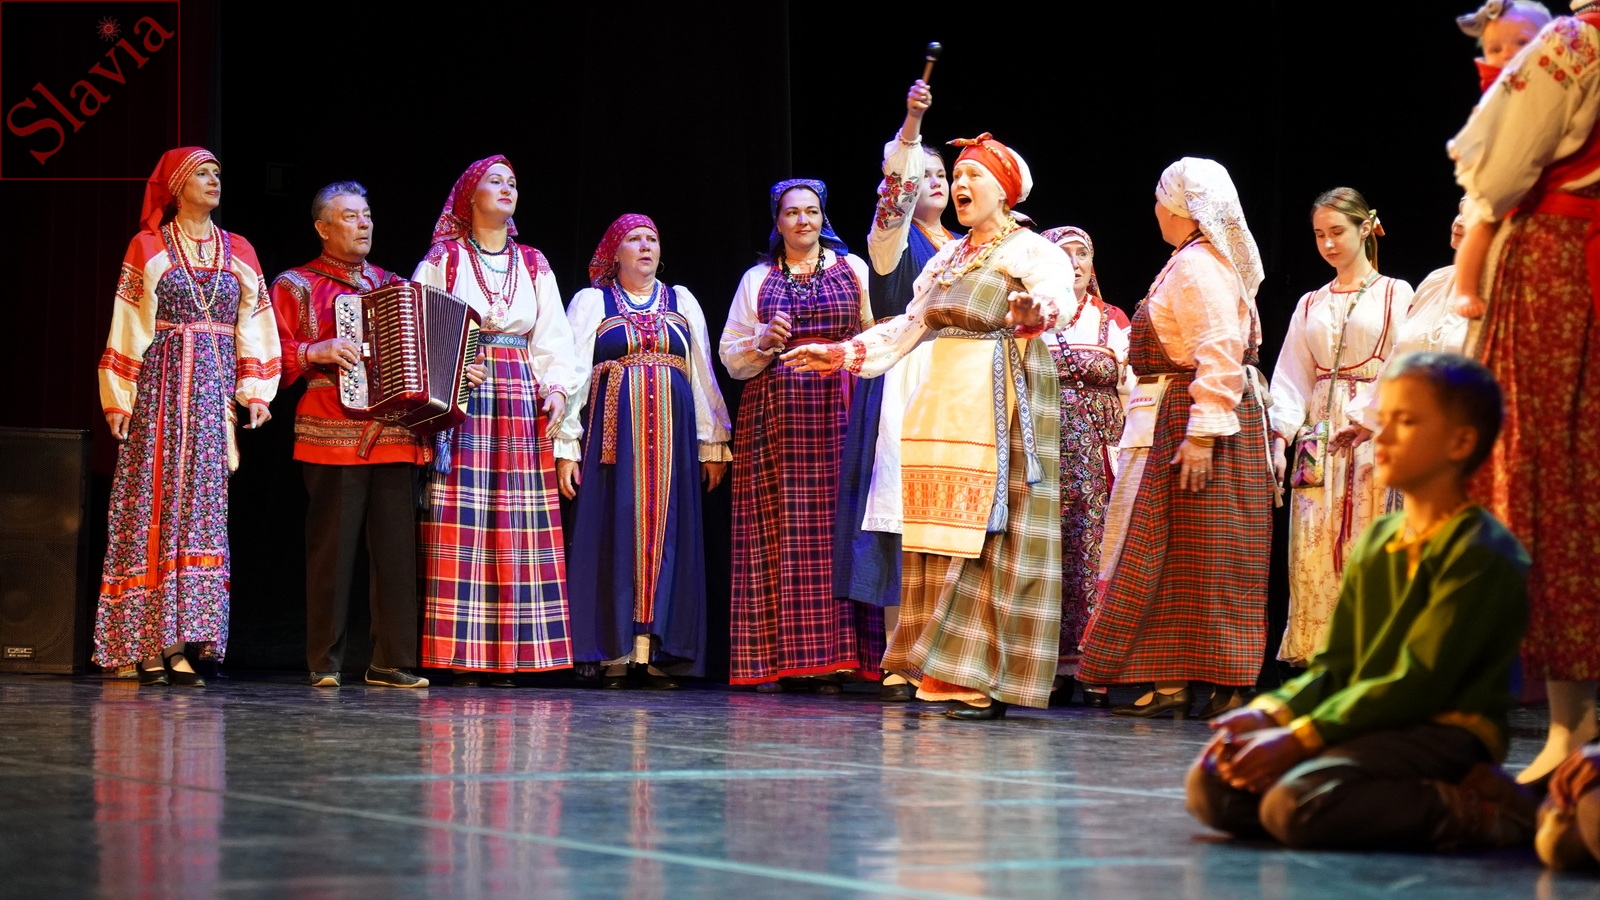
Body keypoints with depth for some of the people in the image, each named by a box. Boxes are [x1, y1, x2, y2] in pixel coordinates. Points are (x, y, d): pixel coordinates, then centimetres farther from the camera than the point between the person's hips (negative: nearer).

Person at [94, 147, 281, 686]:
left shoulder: (239, 253, 14)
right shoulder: (148, 248, 4)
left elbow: (255, 328, 13)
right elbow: (127, 329, 2)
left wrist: (256, 392, 2)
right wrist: (118, 399, -4)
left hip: (215, 394, 3)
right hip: (160, 391, -3)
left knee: (202, 507, -3)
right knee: (154, 508, -6)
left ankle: (179, 644, -4)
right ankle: (149, 647, -6)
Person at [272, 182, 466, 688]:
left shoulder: (393, 287, 22)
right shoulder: (296, 287, 7)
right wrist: (314, 352, -17)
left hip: (395, 438, 4)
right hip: (332, 439, -4)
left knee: (396, 550, -1)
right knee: (333, 550, -5)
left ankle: (391, 662, 3)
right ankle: (325, 663, 1)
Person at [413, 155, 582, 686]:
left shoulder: (534, 265, 18)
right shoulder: (443, 259, 7)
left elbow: (554, 341, 15)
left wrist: (556, 389, -2)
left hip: (521, 403, 3)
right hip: (461, 400, -3)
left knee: (519, 528, -4)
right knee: (462, 523, -9)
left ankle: (508, 653, -2)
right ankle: (462, 655, -9)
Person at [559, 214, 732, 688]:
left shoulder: (682, 303, 17)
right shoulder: (591, 302, 9)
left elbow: (703, 374, 15)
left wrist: (713, 444, 8)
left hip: (672, 435, 3)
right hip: (613, 432, -2)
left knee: (666, 532, -2)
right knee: (617, 532, -6)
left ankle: (658, 652, -2)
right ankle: (614, 653, -5)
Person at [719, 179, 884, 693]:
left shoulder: (853, 270, 12)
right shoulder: (757, 279, 15)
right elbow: (730, 356, 12)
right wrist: (763, 342, -6)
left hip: (838, 413, -1)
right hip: (774, 414, 1)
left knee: (835, 528, -7)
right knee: (777, 532, -4)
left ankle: (832, 657, -6)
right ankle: (774, 660, -4)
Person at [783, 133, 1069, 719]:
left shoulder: (1031, 252, -3)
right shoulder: (947, 259, 20)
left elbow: (1052, 294, -24)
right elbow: (908, 327, 25)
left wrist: (1035, 309, -46)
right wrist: (844, 353, 20)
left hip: (998, 404, -7)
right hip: (944, 401, 7)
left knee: (988, 535, -10)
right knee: (944, 535, 2)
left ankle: (988, 683, -10)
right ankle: (947, 675, 2)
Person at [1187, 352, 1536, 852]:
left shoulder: (1484, 555, -11)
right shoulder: (1374, 541, 16)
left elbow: (1418, 684, -17)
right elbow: (1335, 664, 14)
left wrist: (1298, 738, -21)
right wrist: (1267, 714, -6)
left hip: (1443, 732, -8)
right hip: (1369, 727, 8)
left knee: (1292, 803, -32)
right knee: (1210, 787, -10)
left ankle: (1473, 810, -12)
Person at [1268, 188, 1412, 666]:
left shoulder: (1396, 294, 5)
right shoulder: (1311, 304, 18)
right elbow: (1293, 378, 13)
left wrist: (1367, 420, -15)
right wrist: (1279, 437, -2)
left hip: (1373, 439, -4)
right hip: (1318, 440, 4)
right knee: (1313, 555, -4)